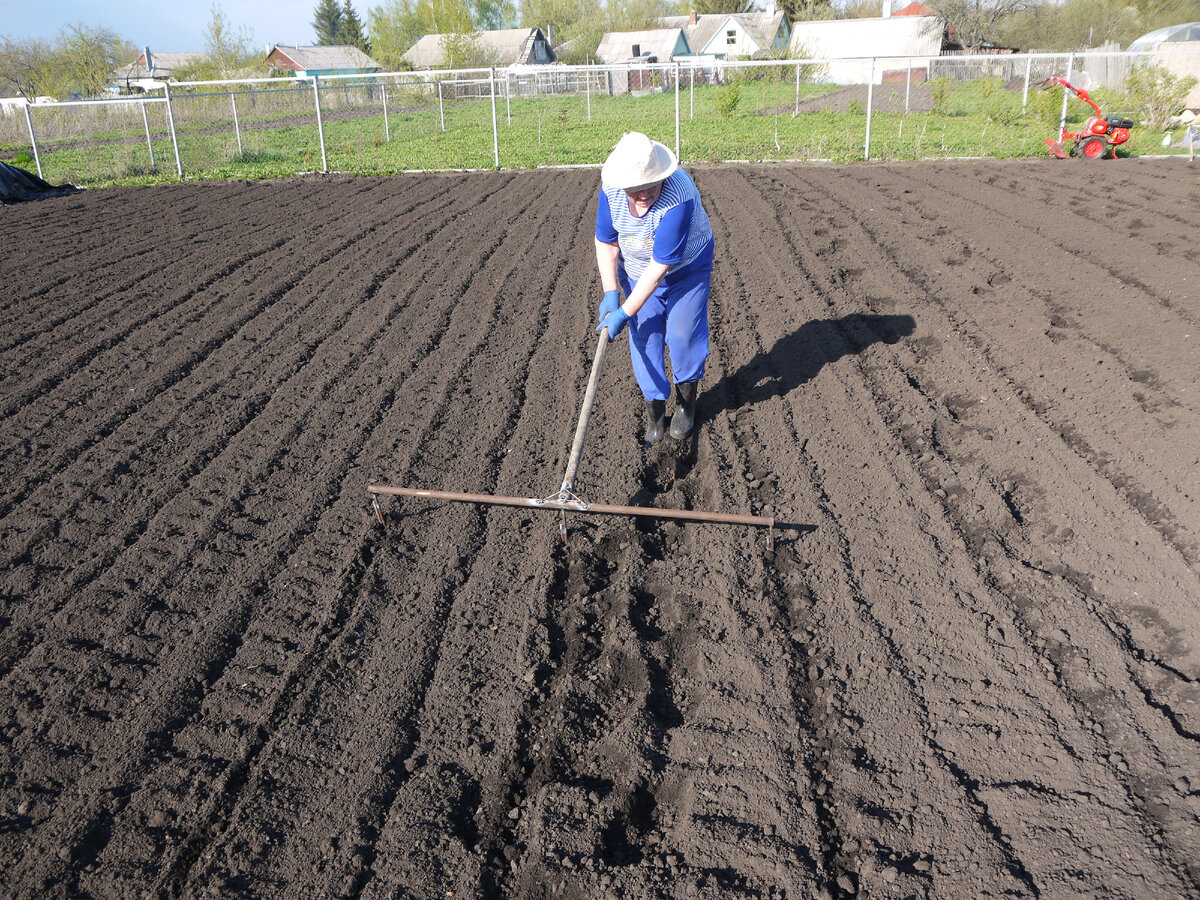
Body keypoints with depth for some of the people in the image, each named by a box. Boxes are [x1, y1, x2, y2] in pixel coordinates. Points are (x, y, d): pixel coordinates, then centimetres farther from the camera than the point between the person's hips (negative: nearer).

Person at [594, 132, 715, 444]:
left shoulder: (679, 198, -38)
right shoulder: (611, 190, -22)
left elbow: (660, 266, -36)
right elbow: (606, 243, -8)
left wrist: (624, 313, -33)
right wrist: (610, 293, -18)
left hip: (687, 269, -4)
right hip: (637, 271, 4)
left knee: (683, 333, -8)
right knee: (644, 337, -1)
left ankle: (686, 402, 17)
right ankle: (654, 412, 11)